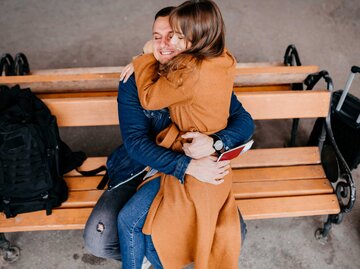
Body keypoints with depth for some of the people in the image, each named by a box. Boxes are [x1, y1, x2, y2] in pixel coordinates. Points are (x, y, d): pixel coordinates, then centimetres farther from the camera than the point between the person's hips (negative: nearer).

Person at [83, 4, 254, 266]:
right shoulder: (134, 80, -14)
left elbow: (245, 121, -11)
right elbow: (135, 141, -21)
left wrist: (215, 143, -34)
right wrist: (187, 165, -35)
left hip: (196, 167, 1)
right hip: (140, 167, -1)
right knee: (97, 241, -16)